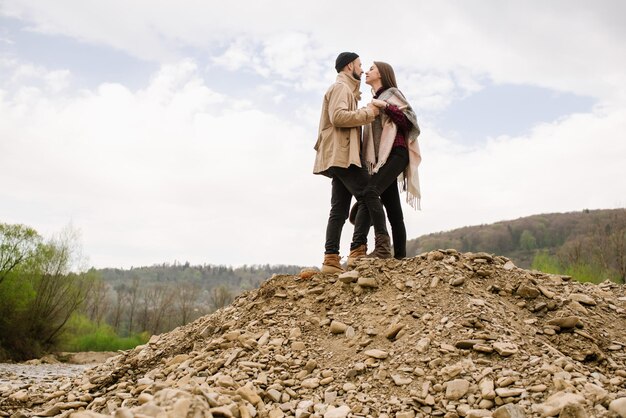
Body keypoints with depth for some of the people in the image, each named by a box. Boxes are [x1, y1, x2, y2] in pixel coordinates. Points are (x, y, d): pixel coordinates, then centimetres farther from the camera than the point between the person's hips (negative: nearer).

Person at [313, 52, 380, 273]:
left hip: (340, 157, 10)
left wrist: (366, 113, 12)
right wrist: (367, 112, -12)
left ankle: (331, 259, 0)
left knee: (339, 210, 3)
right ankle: (357, 251, -15)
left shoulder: (346, 89, 29)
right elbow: (338, 116, -19)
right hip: (342, 155, -10)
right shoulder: (341, 87, -2)